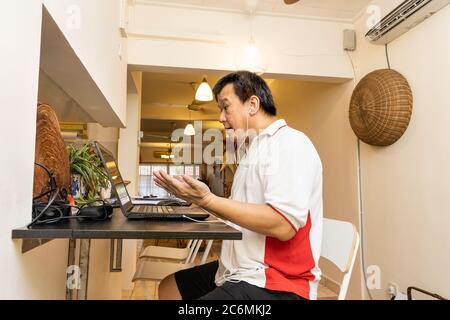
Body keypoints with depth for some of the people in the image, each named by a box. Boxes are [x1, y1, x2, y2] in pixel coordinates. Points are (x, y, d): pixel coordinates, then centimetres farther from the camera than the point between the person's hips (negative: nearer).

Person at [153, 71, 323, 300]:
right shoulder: (254, 149, 17)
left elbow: (283, 225, -27)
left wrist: (207, 200, -26)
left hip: (273, 285, -9)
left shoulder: (290, 143, -15)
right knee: (169, 288, 17)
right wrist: (195, 196, 10)